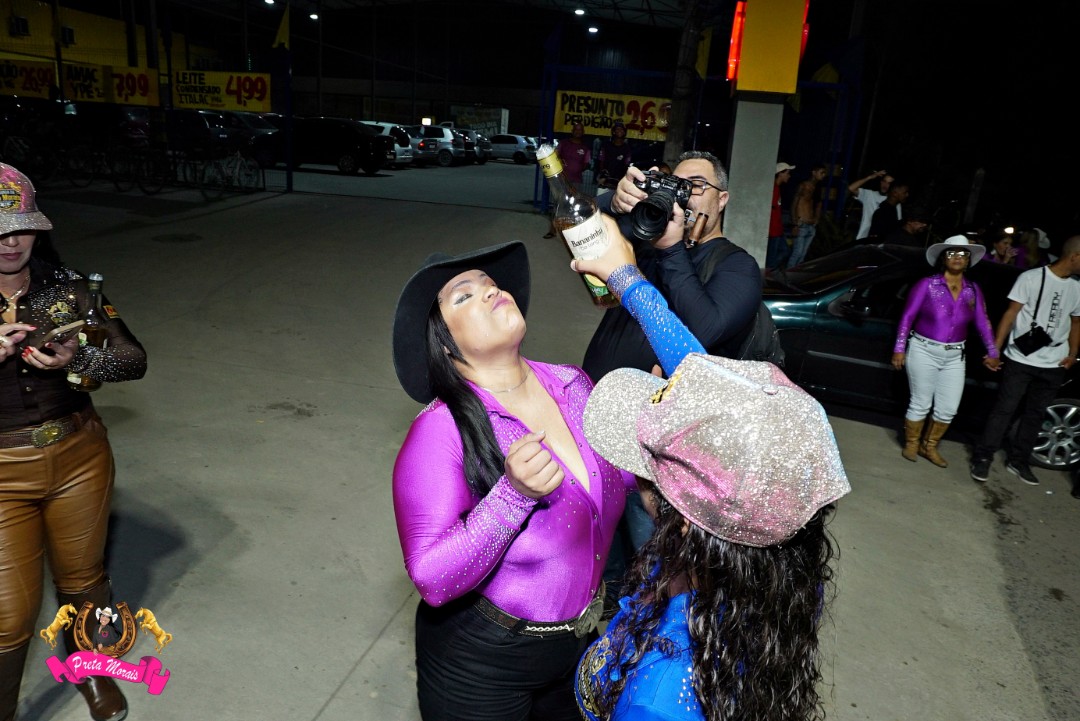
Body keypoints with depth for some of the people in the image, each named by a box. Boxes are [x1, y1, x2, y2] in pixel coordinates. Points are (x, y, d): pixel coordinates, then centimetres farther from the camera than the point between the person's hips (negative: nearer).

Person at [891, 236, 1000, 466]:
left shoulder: (973, 290, 5)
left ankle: (929, 446, 27)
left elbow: (983, 322, 9)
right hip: (924, 352, -4)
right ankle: (911, 444, 24)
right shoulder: (927, 285, -7)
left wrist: (992, 352, 9)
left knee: (948, 409, 8)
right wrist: (899, 348, -9)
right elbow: (907, 317, -6)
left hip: (954, 356, 4)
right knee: (920, 404, 3)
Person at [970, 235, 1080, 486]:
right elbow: (1010, 314, -8)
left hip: (1054, 366, 5)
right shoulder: (1032, 278, -8)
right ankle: (982, 458, 11)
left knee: (1035, 414, 13)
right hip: (1021, 360, -5)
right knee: (1004, 410, 0)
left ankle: (1018, 461, 26)